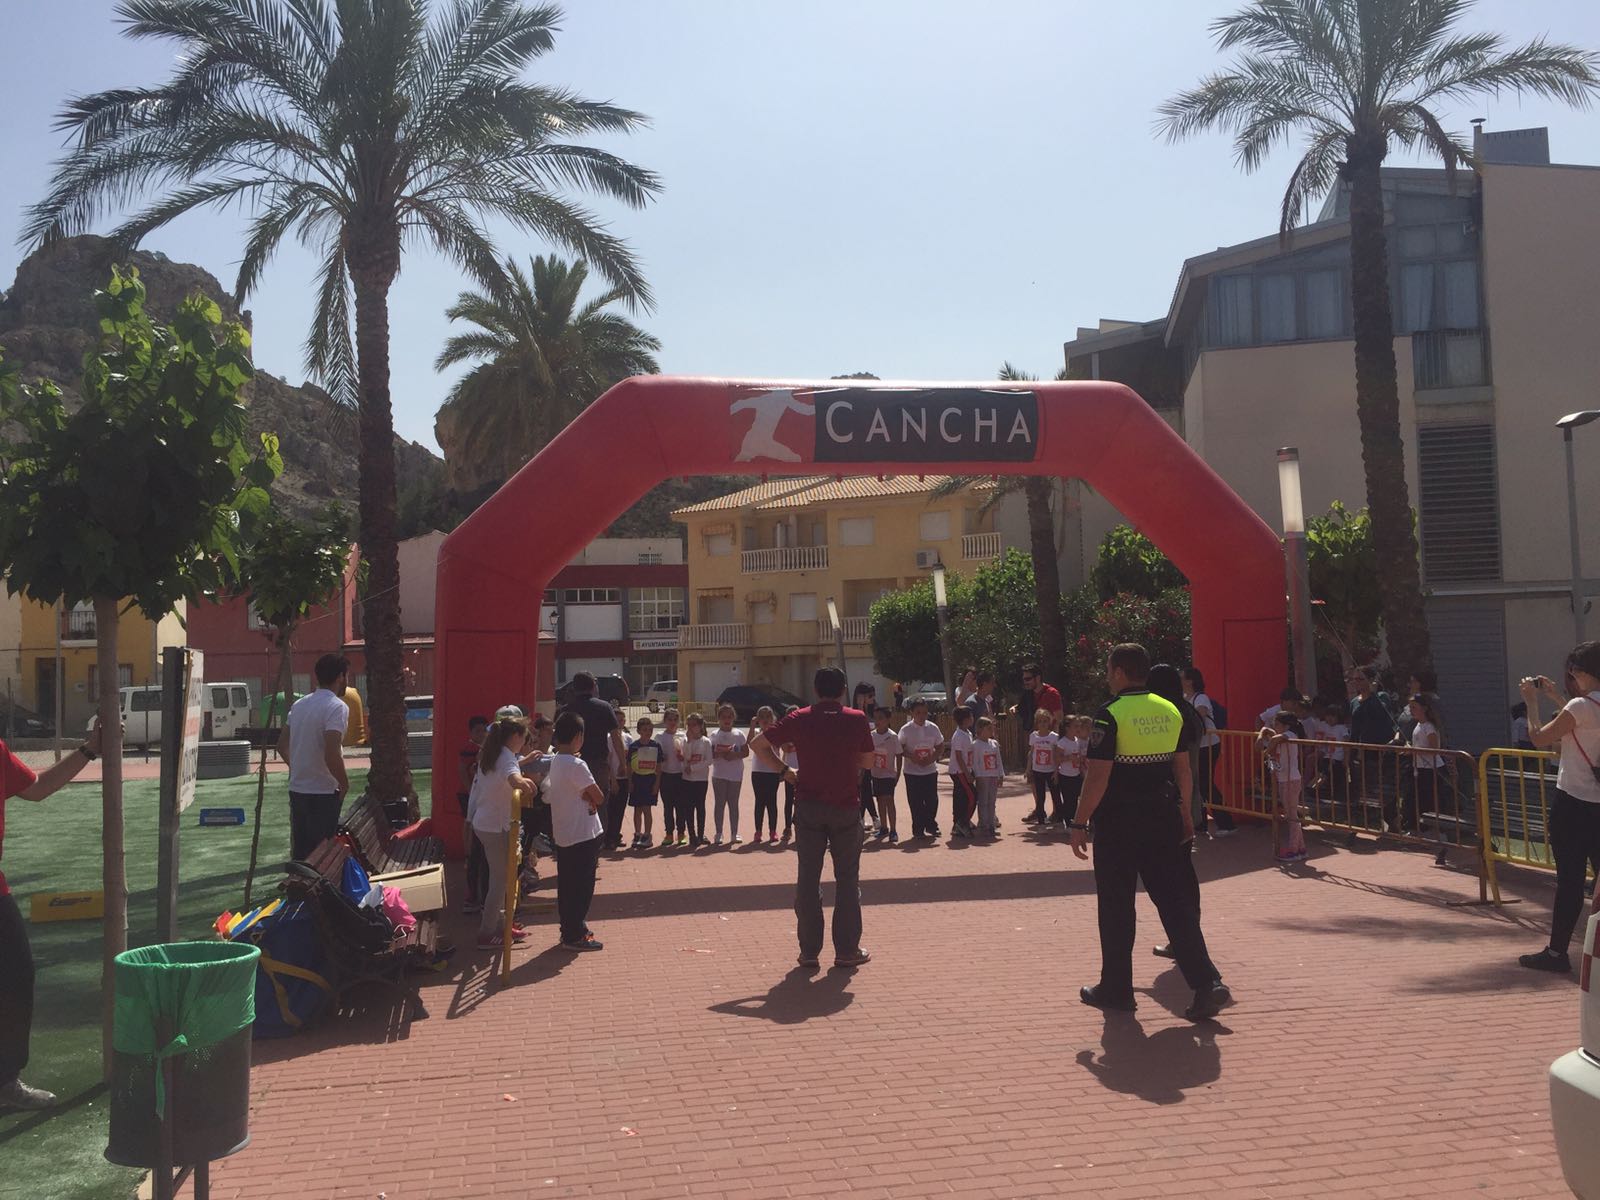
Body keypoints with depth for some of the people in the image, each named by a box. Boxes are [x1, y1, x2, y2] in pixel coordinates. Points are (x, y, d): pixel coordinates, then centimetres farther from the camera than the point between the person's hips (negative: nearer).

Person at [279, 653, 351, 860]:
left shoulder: (299, 704, 9)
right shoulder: (337, 707, -16)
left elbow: (282, 745, 15)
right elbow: (332, 754, -24)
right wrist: (344, 783, -10)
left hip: (297, 790, 8)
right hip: (323, 793, -7)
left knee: (299, 852, 15)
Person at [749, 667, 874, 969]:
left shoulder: (799, 718, 0)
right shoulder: (857, 719, -2)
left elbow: (758, 743, 3)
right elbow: (868, 761, 7)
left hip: (809, 806, 1)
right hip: (845, 808, -1)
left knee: (808, 878, 7)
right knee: (847, 878, 9)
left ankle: (809, 951, 10)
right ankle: (847, 950, 12)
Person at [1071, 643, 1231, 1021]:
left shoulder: (1110, 714, -13)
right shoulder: (1170, 711, 6)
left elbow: (1097, 777, -16)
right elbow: (1183, 769, 11)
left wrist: (1080, 823, -9)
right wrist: (1184, 814, 20)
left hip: (1118, 823, -5)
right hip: (1163, 817, 6)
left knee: (1116, 906, 6)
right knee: (1174, 900, 9)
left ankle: (1116, 990, 16)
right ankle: (1207, 985, 2)